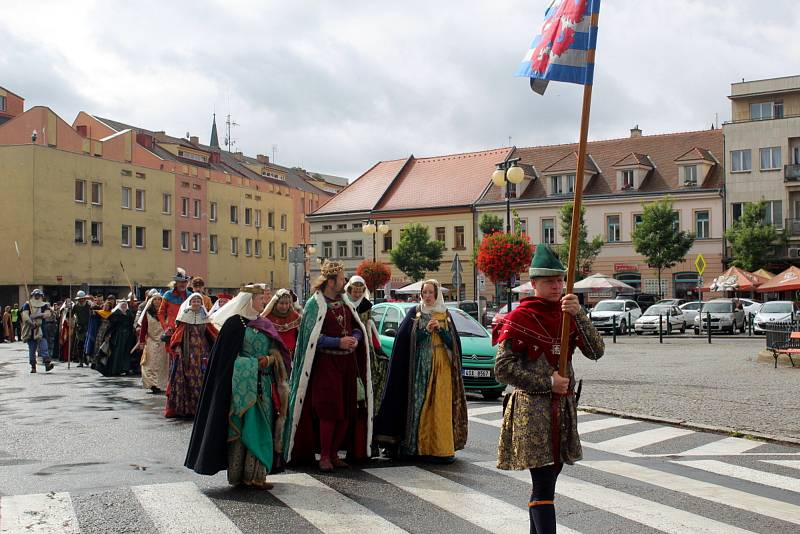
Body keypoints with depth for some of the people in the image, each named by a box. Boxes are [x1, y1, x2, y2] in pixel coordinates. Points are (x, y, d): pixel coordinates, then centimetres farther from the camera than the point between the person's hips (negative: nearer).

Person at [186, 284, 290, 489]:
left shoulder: (264, 324, 15)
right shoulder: (235, 323, -5)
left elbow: (278, 351, 15)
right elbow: (228, 357, -8)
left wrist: (270, 359, -6)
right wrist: (256, 363, -13)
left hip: (263, 385, 6)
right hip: (242, 384, -6)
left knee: (261, 429, 4)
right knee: (242, 427, -4)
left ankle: (257, 474, 9)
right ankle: (239, 474, 3)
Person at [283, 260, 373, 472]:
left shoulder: (345, 303, 13)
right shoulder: (315, 304, -6)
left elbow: (358, 327, 17)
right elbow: (312, 336, -13)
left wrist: (355, 339, -5)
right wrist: (339, 342, -18)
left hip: (348, 363, 6)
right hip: (326, 364, -6)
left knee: (347, 411, 5)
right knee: (328, 410, -8)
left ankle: (334, 453, 16)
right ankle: (324, 456, 4)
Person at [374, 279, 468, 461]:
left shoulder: (445, 315, 14)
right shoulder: (414, 313, 8)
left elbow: (453, 341, 8)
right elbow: (406, 338, -1)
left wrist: (440, 329, -8)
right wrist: (426, 330, -12)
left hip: (441, 367, 1)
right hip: (420, 367, -1)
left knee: (440, 404, -5)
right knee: (420, 402, -7)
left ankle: (441, 446, -4)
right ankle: (417, 445, -3)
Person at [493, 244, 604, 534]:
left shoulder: (568, 314, 8)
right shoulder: (519, 318, -10)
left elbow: (596, 351, -5)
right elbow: (502, 368, -14)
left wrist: (579, 314, -17)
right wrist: (547, 383, -15)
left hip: (564, 406, 7)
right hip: (533, 408, -6)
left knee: (546, 481, 15)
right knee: (544, 487, -9)